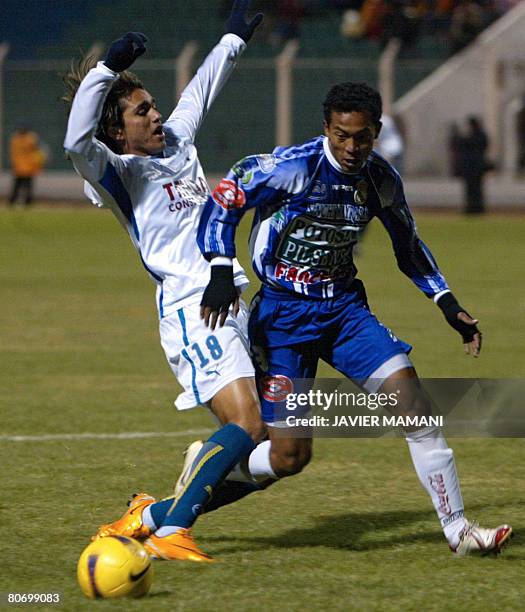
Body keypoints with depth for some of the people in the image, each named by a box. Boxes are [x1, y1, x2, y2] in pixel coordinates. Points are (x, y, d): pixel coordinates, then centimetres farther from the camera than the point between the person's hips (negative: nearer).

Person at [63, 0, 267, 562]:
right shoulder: (119, 173, -6)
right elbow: (77, 142, -27)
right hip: (191, 311, -9)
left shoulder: (177, 145, 16)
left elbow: (200, 90, 33)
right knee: (245, 425, -21)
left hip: (230, 304, 9)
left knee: (252, 433, 4)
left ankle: (154, 515, 12)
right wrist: (108, 68, -31)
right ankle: (168, 533, -19)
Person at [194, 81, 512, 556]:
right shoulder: (294, 167, -18)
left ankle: (458, 530, -4)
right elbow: (225, 199, -11)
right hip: (283, 314, -5)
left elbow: (408, 245, 17)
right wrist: (221, 270, -22)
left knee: (414, 402, -12)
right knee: (290, 456, -8)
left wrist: (447, 303, 11)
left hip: (345, 307, 5)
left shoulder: (381, 179, 0)